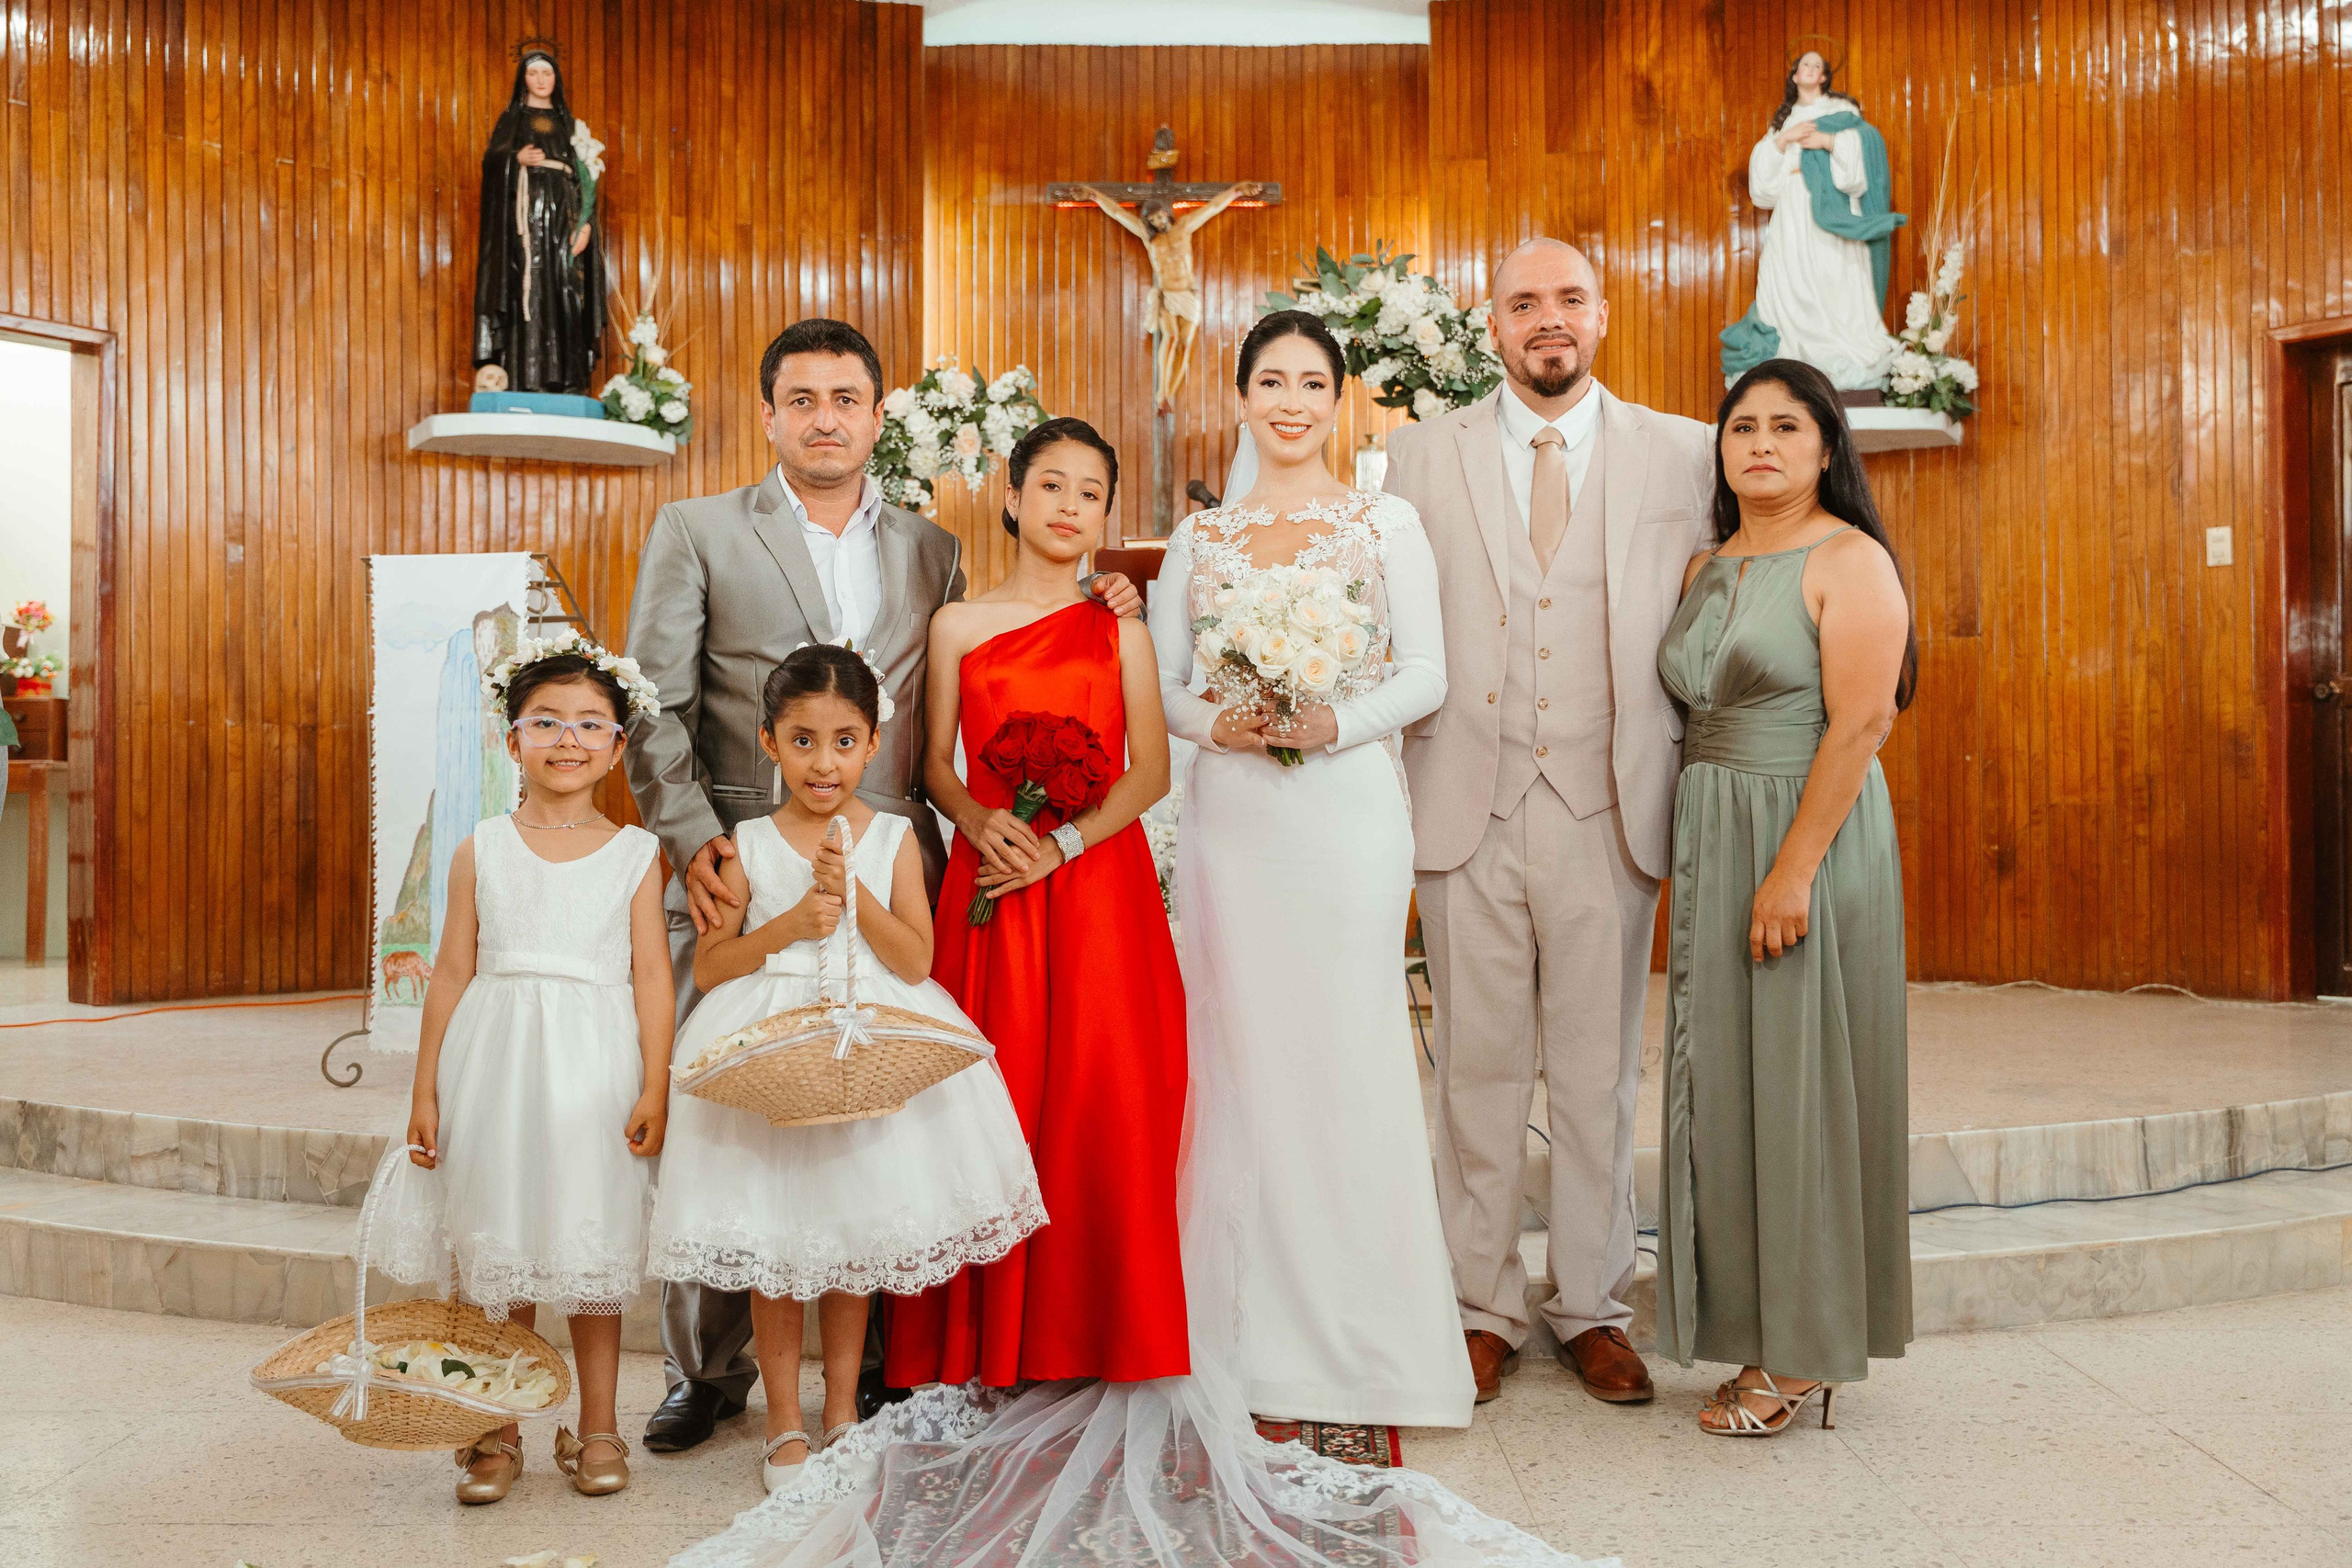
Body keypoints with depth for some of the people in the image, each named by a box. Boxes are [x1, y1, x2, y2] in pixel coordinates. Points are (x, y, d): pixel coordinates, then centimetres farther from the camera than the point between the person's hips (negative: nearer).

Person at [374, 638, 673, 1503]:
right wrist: (426, 1092, 5)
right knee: (498, 1246, 8)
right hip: (497, 1063, 1)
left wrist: (655, 1090, -7)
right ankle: (498, 1432, 23)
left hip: (594, 1071, -1)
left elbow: (651, 976, -1)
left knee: (592, 1250, 7)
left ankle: (597, 1429, 21)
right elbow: (452, 972, 5)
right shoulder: (483, 850, 4)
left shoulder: (634, 854, 2)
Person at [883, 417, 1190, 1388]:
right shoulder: (958, 626, 9)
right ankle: (994, 1339, 13)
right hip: (991, 887, 0)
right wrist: (981, 822, -11)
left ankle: (1097, 1331, 12)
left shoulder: (1118, 628, 7)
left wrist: (1063, 843, -11)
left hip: (1099, 884, 0)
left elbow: (1151, 772, 1)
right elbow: (935, 766, 9)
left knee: (1103, 1099, -3)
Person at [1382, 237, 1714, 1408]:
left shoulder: (1678, 454, 6)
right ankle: (1482, 1308, 19)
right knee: (1477, 1070, 6)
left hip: (1607, 810, 0)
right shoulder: (1423, 454, 8)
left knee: (1599, 1072, 7)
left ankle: (1594, 1309, 21)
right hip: (1469, 805, 0)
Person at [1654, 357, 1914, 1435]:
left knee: (1802, 1077, -2)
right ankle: (1765, 1337, 19)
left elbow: (1859, 722, -16)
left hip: (1809, 833, -7)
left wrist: (1794, 869, -22)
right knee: (1723, 1080, 8)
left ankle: (1808, 1352, 10)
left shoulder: (1848, 560, -7)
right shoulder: (1704, 569, 15)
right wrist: (1695, 855, 6)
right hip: (1709, 842, 7)